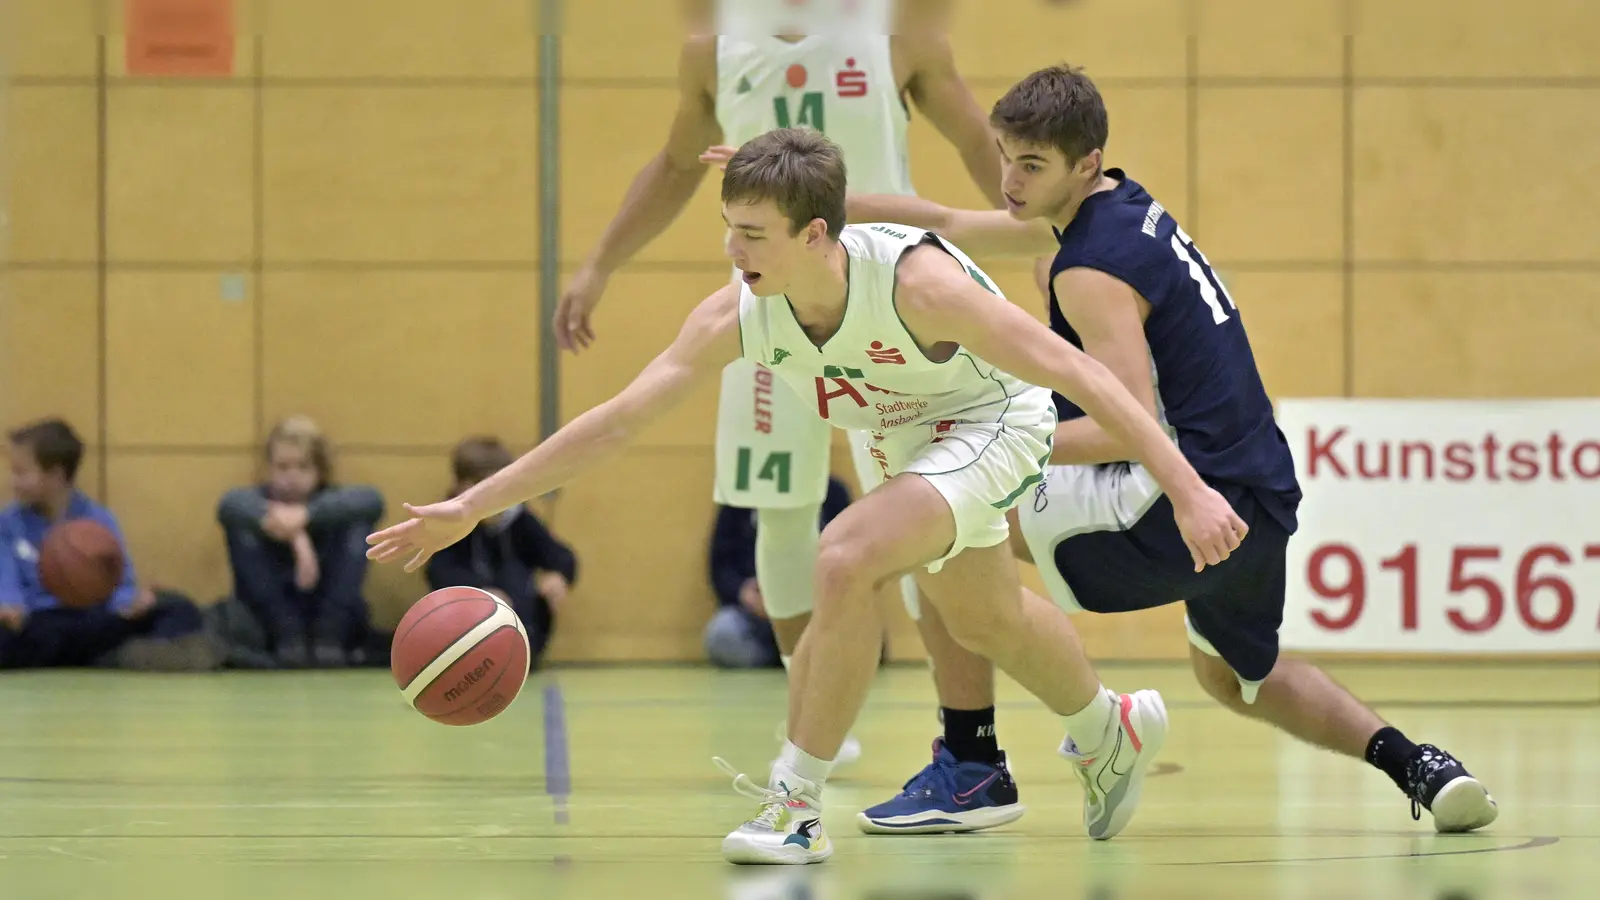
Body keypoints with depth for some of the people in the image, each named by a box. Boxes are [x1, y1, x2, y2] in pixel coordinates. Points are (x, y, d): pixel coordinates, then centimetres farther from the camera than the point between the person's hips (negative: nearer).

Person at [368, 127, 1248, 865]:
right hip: (905, 441, 7)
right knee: (983, 620, 27)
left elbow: (1075, 371, -36)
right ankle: (1113, 731, 57)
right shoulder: (737, 318, -24)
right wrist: (469, 508, -24)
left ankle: (797, 801, -16)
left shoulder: (913, 280, -39)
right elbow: (615, 420, -18)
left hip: (994, 422, -7)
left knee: (844, 560, -29)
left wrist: (1188, 490, -41)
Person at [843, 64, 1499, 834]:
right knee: (1236, 677, 35)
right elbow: (956, 228, 24)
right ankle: (1414, 764, 16)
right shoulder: (1123, 207, 14)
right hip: (1260, 495, 10)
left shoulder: (1093, 272, -15)